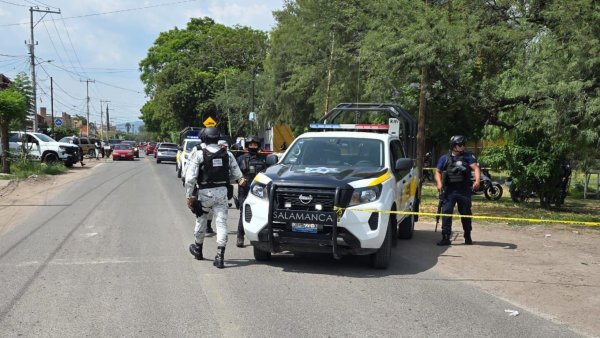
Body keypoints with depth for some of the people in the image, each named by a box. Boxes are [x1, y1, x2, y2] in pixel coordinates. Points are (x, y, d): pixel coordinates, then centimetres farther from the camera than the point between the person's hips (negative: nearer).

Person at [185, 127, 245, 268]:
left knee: (201, 221, 18)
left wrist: (189, 196, -3)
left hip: (205, 192, -2)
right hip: (222, 192, 2)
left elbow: (190, 178, -11)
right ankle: (220, 256, -8)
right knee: (221, 223, 1)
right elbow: (237, 174, 8)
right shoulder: (228, 154, 2)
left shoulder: (199, 155, -8)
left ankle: (198, 249, 38)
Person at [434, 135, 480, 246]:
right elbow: (438, 171, 7)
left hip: (464, 190, 0)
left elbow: (475, 168, -7)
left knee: (466, 213, 9)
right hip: (449, 190, 0)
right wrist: (439, 183, -11)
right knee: (446, 212, -6)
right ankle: (445, 237, -4)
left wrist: (477, 181, -25)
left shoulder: (468, 157, 5)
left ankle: (468, 237, 24)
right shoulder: (445, 158, 6)